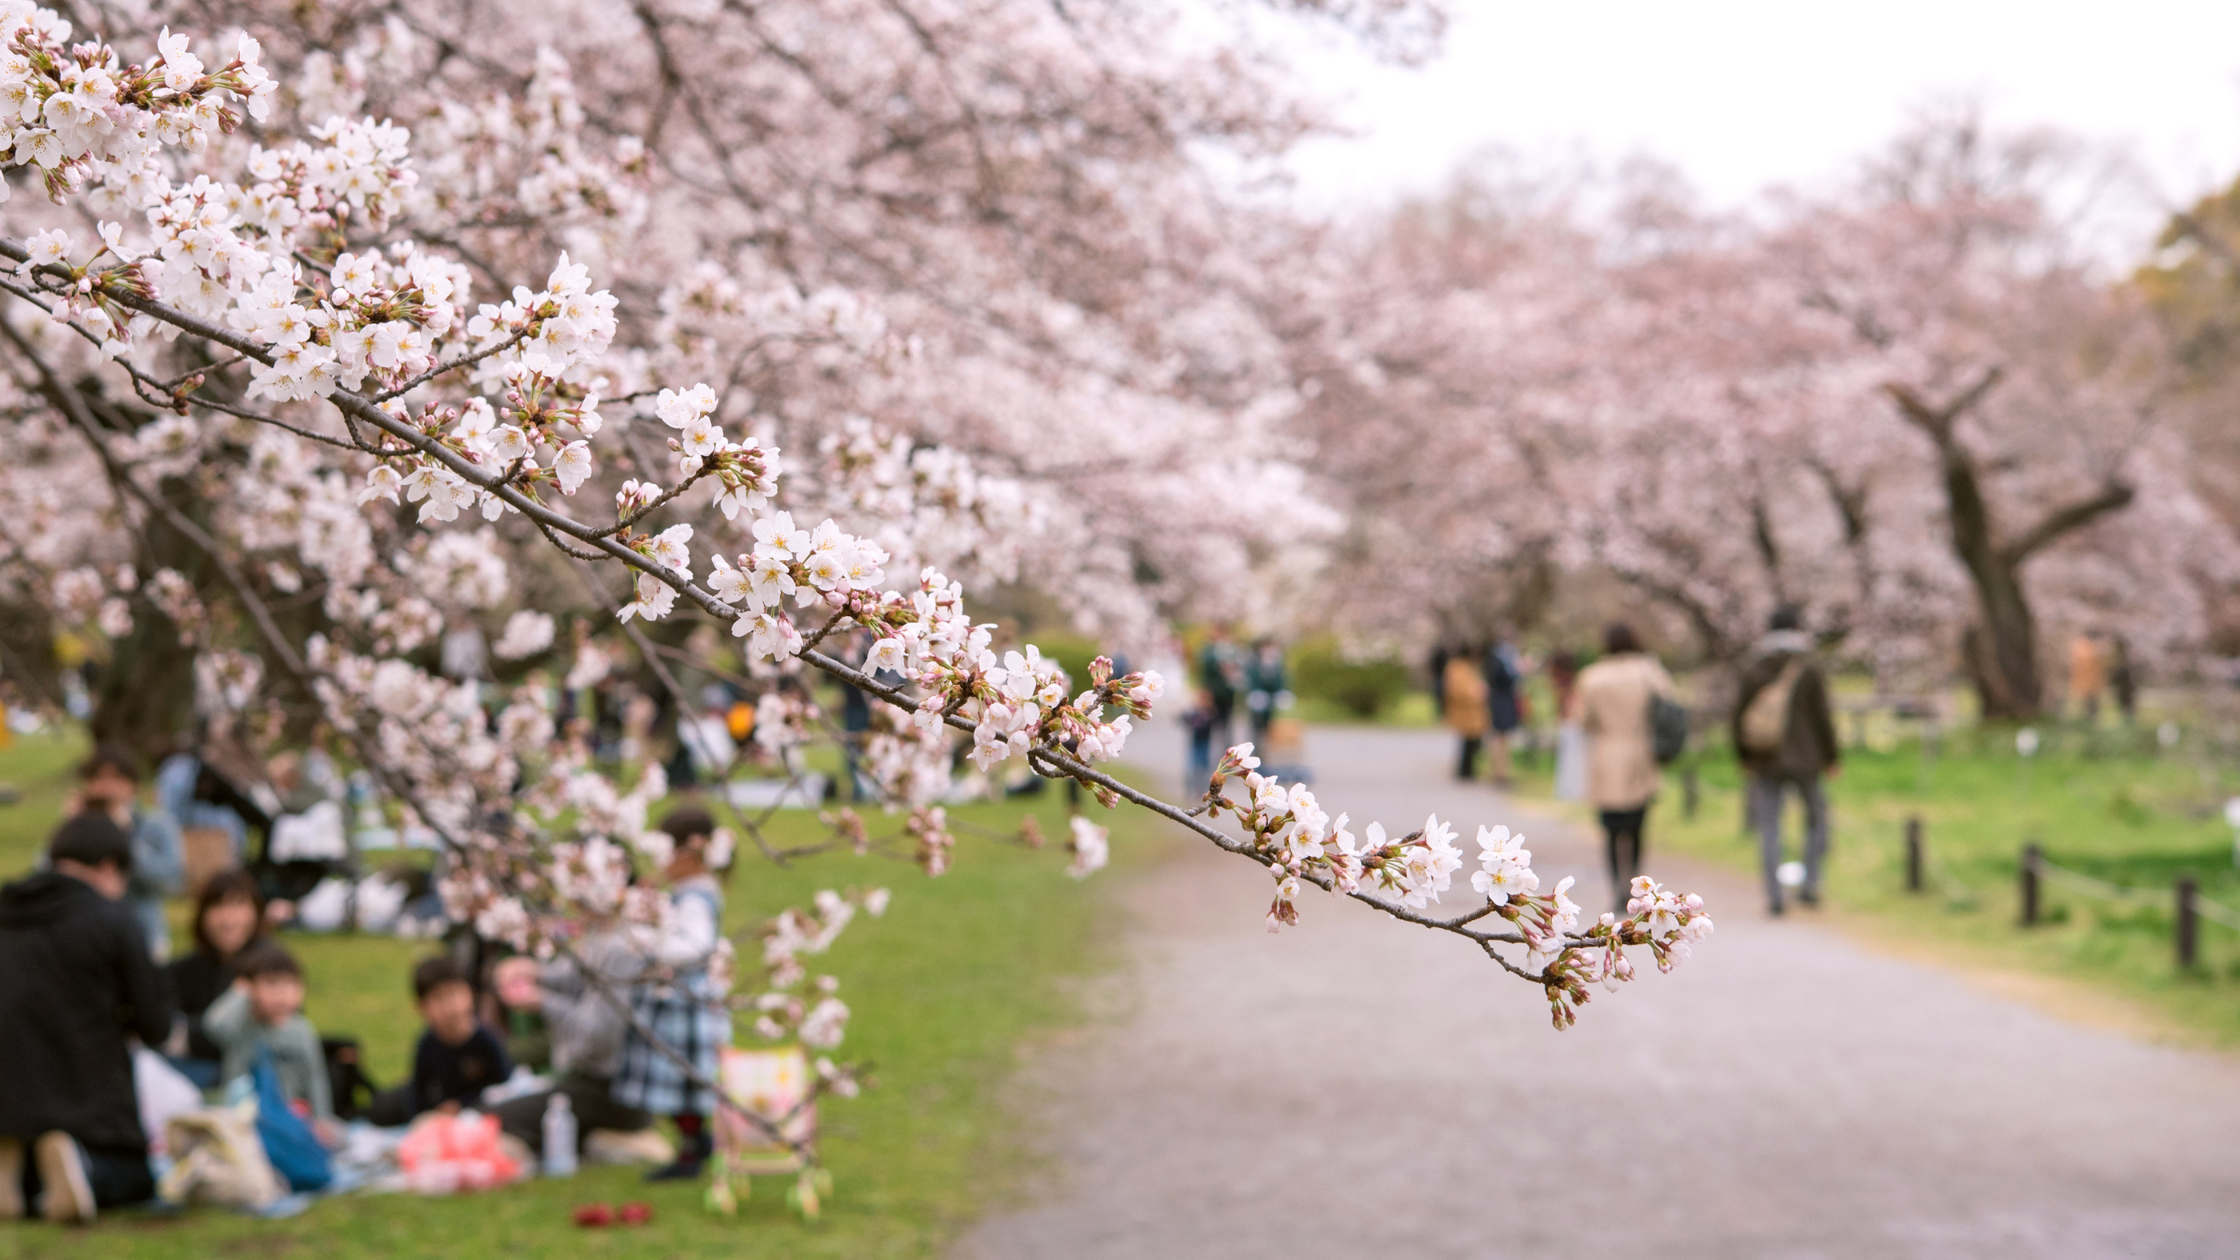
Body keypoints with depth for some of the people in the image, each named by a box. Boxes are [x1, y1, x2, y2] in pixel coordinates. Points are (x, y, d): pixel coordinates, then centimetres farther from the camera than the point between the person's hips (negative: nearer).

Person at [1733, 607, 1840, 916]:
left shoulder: (1752, 670, 0)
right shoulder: (1809, 670, -7)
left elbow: (1739, 715, 4)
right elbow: (1822, 718, -6)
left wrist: (1745, 759, 16)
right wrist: (1831, 758, 7)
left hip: (1765, 763, 1)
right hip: (1803, 760, -1)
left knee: (1769, 829, 4)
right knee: (1816, 817, 17)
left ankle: (1773, 893, -4)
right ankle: (1810, 884, 11)